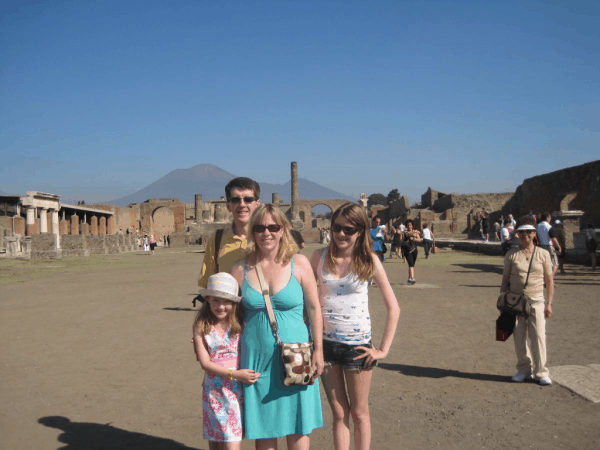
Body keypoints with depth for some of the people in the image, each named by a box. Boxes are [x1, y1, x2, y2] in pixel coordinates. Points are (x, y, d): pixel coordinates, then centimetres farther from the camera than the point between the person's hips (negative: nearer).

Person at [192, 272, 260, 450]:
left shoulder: (239, 325, -2)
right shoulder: (201, 327, -2)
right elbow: (205, 362, -7)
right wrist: (235, 374, -14)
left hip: (236, 389, -1)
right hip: (213, 389, 1)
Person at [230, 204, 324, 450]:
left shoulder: (299, 264, -4)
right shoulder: (241, 269, -1)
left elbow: (314, 308, 1)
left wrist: (318, 350, -1)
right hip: (257, 357, 1)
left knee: (298, 425, 8)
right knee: (263, 423, 11)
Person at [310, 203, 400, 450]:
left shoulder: (369, 261, -7)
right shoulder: (320, 257, 0)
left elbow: (393, 308, -5)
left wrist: (383, 349, -8)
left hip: (356, 344, -2)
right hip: (325, 341, 2)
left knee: (359, 412, 12)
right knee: (339, 413, 12)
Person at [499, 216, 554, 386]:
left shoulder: (543, 254, 4)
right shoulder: (511, 255, 4)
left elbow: (549, 281, 6)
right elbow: (505, 279, 8)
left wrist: (549, 303, -1)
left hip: (537, 301, -1)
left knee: (538, 337, -6)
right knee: (519, 337, 5)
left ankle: (540, 372, 7)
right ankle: (524, 369, 20)